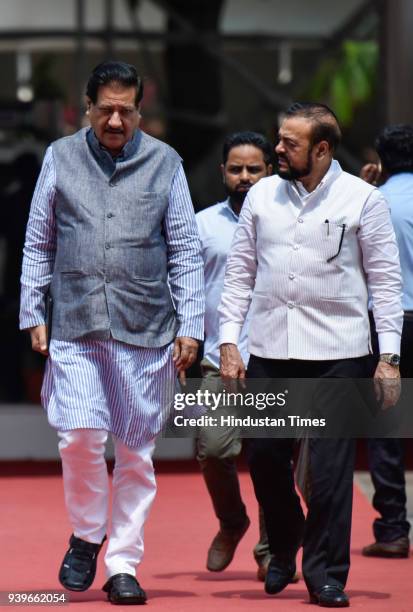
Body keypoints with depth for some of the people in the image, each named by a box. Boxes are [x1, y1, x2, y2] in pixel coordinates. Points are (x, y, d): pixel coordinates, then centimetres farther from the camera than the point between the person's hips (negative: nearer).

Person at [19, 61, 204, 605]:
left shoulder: (164, 162, 6)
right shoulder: (61, 157, 8)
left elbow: (186, 251, 7)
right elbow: (38, 242, 12)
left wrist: (190, 326, 1)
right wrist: (33, 313, 6)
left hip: (145, 331, 0)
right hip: (74, 326, 0)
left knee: (136, 452, 2)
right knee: (79, 436, -13)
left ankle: (123, 565, 11)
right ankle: (87, 533, 12)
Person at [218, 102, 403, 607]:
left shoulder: (362, 199, -1)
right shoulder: (262, 195, 8)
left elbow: (385, 280, -1)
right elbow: (239, 272, 11)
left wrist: (388, 356, -6)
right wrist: (229, 341, 3)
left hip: (337, 353, -3)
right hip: (269, 352, 3)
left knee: (331, 467, -3)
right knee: (264, 457, 6)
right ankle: (283, 547, 31)